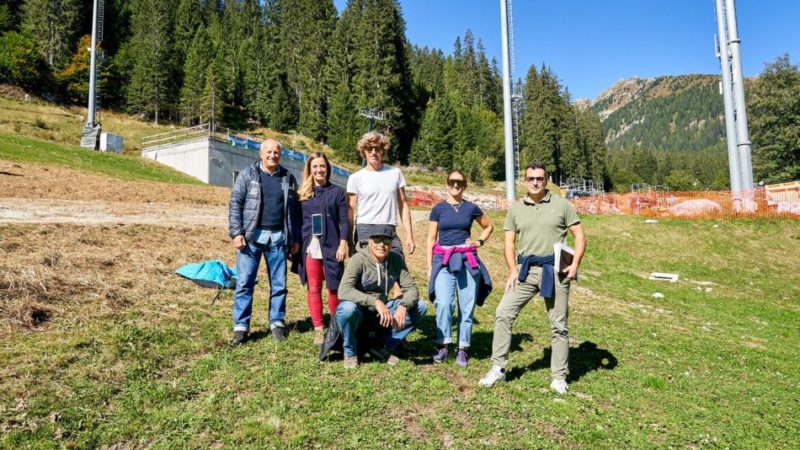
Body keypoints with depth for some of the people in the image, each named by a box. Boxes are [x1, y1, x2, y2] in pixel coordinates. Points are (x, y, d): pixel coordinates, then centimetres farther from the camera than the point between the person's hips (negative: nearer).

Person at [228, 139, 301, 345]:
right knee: (244, 282, 0)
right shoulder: (247, 175, 5)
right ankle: (241, 326, 9)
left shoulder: (288, 179, 11)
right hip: (252, 236, -2)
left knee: (279, 283, 7)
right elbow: (235, 204, 0)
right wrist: (236, 233, -10)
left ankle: (277, 323, 20)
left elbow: (294, 211, 12)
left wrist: (296, 239, 8)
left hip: (278, 237, 2)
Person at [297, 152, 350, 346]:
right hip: (309, 247, 2)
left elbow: (344, 220, 1)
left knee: (334, 288, 1)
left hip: (331, 246, -2)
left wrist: (343, 243, -9)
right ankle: (318, 330, 11)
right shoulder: (302, 193, 12)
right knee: (314, 289, 3)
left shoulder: (337, 192, 5)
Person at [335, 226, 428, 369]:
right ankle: (350, 351, -7)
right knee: (348, 308, -38)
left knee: (420, 306, -12)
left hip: (382, 311, 4)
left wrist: (403, 306, -30)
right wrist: (375, 301, -43)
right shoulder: (358, 260, -21)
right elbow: (344, 291, -33)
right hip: (360, 311, -4)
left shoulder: (396, 260, -7)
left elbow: (411, 288, -9)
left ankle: (385, 346, 2)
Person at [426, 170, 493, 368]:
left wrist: (480, 241, 5)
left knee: (467, 306, 2)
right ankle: (443, 345, 3)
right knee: (444, 304, -15)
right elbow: (431, 239, 8)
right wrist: (429, 266, 3)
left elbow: (489, 226, 23)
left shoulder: (471, 208, 7)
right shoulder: (438, 209, 6)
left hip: (467, 260, 1)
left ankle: (462, 349, 14)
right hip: (443, 260, -1)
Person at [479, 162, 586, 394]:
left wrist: (575, 264, -10)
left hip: (555, 270, -2)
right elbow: (509, 242, 9)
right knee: (503, 313, -6)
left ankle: (559, 377, 21)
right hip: (525, 270, 2)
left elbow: (579, 235, 3)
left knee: (559, 325, 6)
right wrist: (513, 270, -4)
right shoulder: (516, 208, 9)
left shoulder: (561, 204, 3)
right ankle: (498, 368, 6)